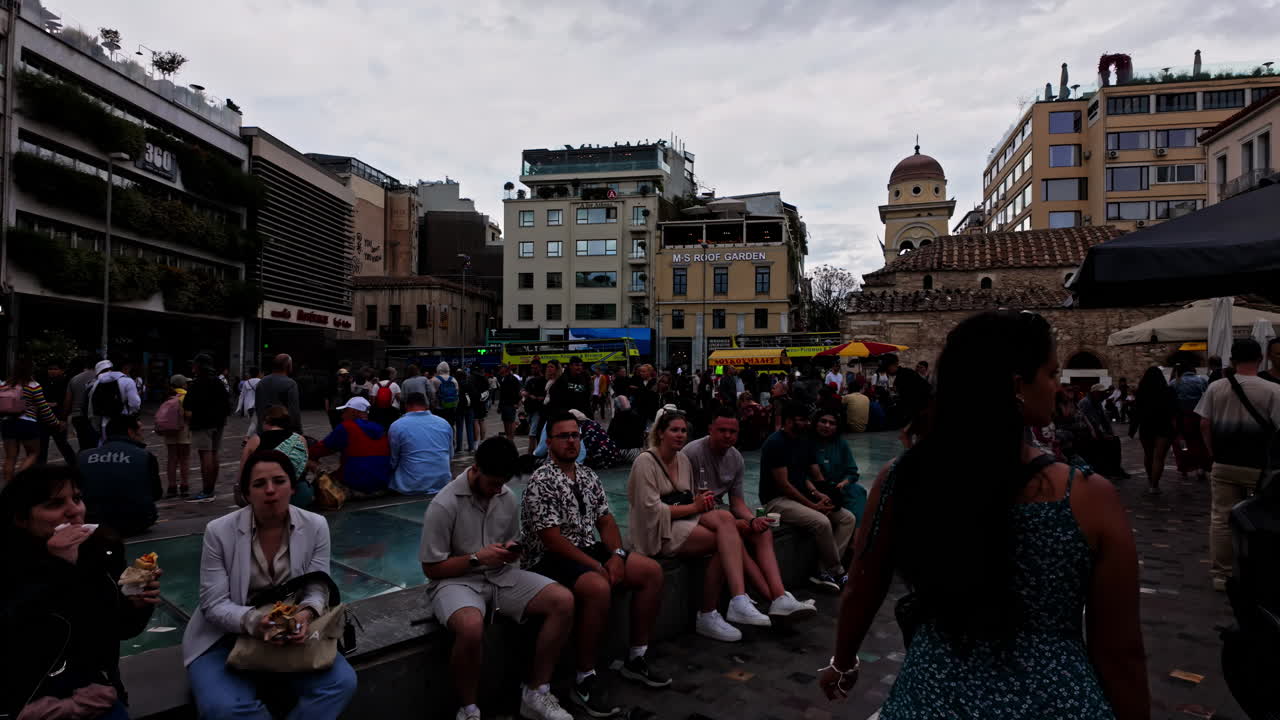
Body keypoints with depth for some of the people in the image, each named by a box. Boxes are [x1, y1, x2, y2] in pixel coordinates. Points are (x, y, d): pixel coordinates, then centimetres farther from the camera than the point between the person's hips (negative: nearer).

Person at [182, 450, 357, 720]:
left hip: (292, 634, 2)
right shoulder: (219, 531, -11)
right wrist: (253, 621, -31)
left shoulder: (316, 526, -6)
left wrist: (306, 614, -28)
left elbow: (317, 590, -4)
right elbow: (213, 604, -11)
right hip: (228, 637, -1)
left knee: (341, 683, -22)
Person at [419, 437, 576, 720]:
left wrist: (511, 551, -7)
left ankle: (535, 694, -4)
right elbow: (431, 568, -11)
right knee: (471, 627, -40)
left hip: (500, 576, 6)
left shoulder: (508, 496, 2)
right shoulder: (444, 505, -16)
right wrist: (477, 558, -20)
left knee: (563, 601, -15)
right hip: (456, 580, -6)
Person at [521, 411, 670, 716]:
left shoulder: (588, 475, 10)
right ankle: (585, 681, -21)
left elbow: (606, 520, 10)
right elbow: (552, 540, -21)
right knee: (599, 588, -36)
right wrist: (597, 566, -20)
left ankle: (636, 659, 7)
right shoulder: (540, 482, -15)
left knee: (652, 571, -3)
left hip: (589, 550, 9)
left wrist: (616, 555, -8)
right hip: (551, 559, -8)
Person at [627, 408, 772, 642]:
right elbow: (652, 509, -17)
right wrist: (693, 507, -15)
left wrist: (701, 500, -4)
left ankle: (739, 601, -33)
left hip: (685, 519, 7)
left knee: (725, 518, -26)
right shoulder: (646, 461, -9)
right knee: (727, 541, -24)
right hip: (658, 530, -7)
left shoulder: (683, 460, 15)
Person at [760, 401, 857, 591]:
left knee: (848, 518, -5)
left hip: (802, 496, 9)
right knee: (821, 522, -30)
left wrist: (817, 494, -10)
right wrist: (812, 505, -18)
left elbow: (806, 475, 11)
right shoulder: (776, 443, -15)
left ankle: (824, 571, -10)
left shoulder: (805, 441, 10)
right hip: (777, 500, -9)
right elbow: (783, 484, -18)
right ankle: (837, 572, -8)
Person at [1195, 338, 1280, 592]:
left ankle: (1220, 574, 15)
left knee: (1221, 519, 8)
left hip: (1224, 465, 3)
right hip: (1259, 466, -2)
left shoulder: (1216, 387, -1)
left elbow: (1204, 425, 1)